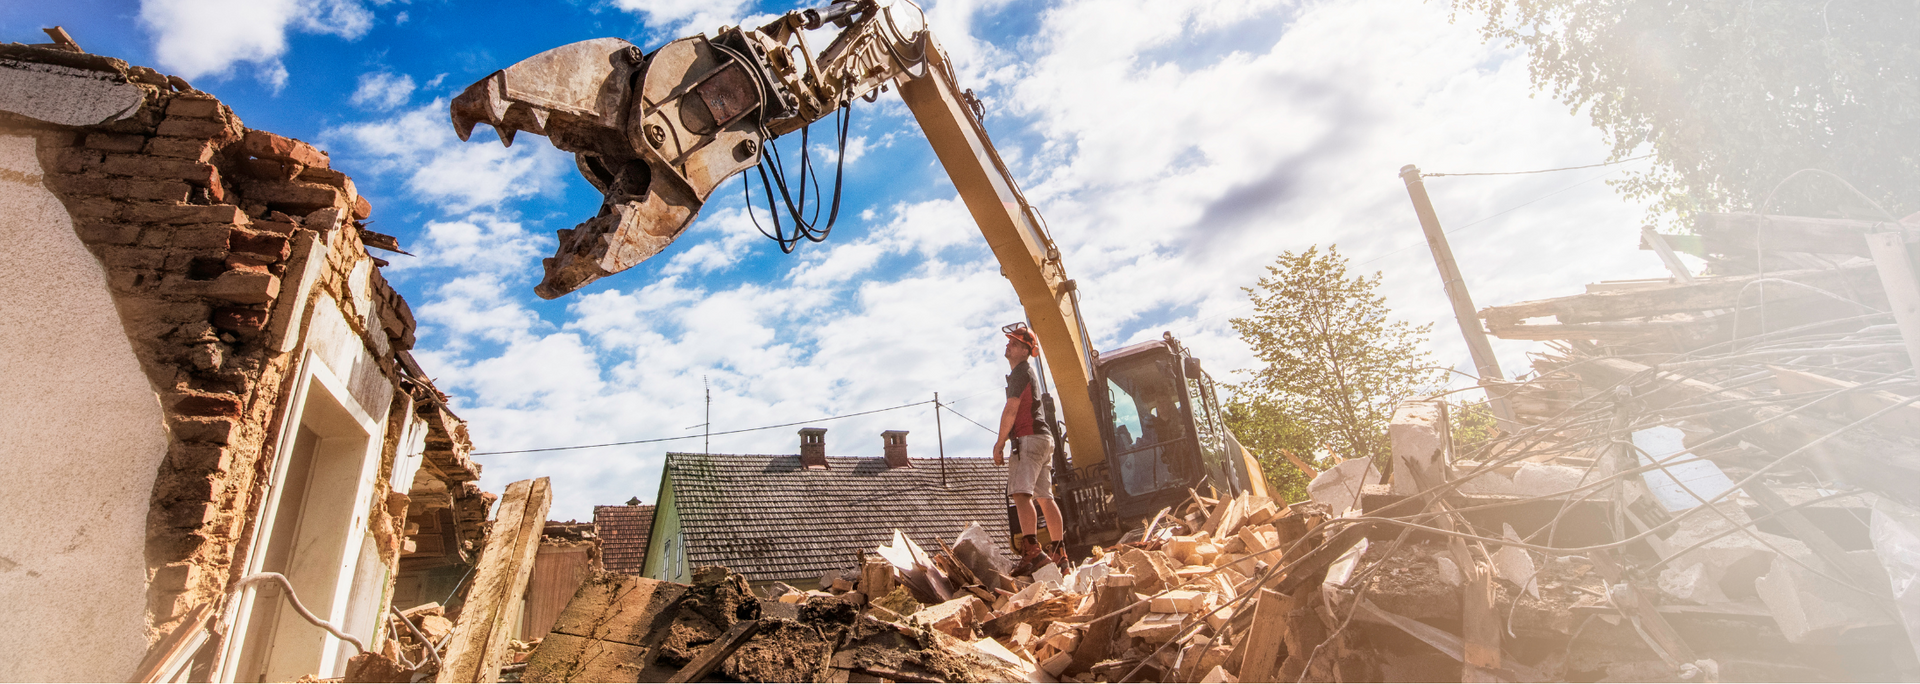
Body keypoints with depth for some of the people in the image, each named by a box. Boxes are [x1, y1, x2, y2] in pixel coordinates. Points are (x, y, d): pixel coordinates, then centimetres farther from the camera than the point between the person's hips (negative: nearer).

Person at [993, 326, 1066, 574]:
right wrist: (1004, 440, 26)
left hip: (1029, 438, -11)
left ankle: (1032, 551, -31)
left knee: (1021, 493, -21)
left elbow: (1011, 410, -14)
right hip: (1043, 437, 11)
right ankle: (1059, 552, 14)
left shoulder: (1020, 371, -7)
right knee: (1045, 497, 11)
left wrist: (1000, 443, -11)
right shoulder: (1029, 372, 25)